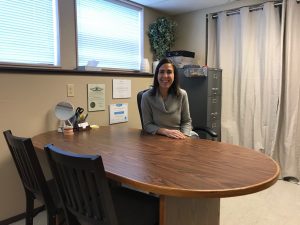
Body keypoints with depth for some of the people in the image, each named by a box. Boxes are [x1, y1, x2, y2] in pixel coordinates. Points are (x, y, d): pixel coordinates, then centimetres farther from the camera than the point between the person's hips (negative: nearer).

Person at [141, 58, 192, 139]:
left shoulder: (182, 95, -1)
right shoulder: (147, 96, -7)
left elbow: (187, 121, 5)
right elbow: (147, 125, -4)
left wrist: (183, 136, -13)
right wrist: (166, 131, -18)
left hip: (178, 139, 2)